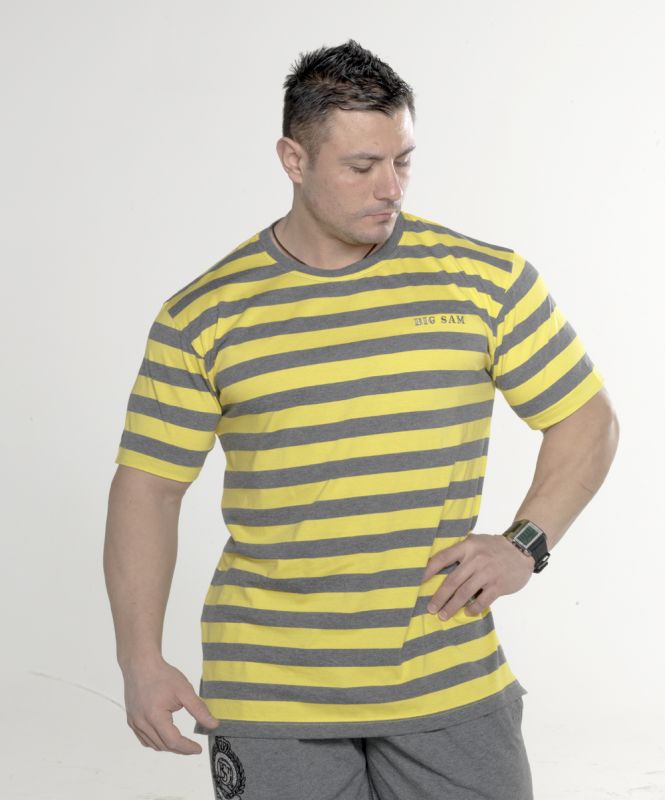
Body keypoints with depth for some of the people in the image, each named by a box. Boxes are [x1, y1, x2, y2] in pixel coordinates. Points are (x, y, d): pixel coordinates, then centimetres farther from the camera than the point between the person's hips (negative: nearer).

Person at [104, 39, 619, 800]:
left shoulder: (487, 281, 0)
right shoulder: (203, 316, -2)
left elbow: (588, 420, 8)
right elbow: (146, 485, 1)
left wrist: (526, 541, -6)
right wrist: (141, 660, -7)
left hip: (451, 685, 1)